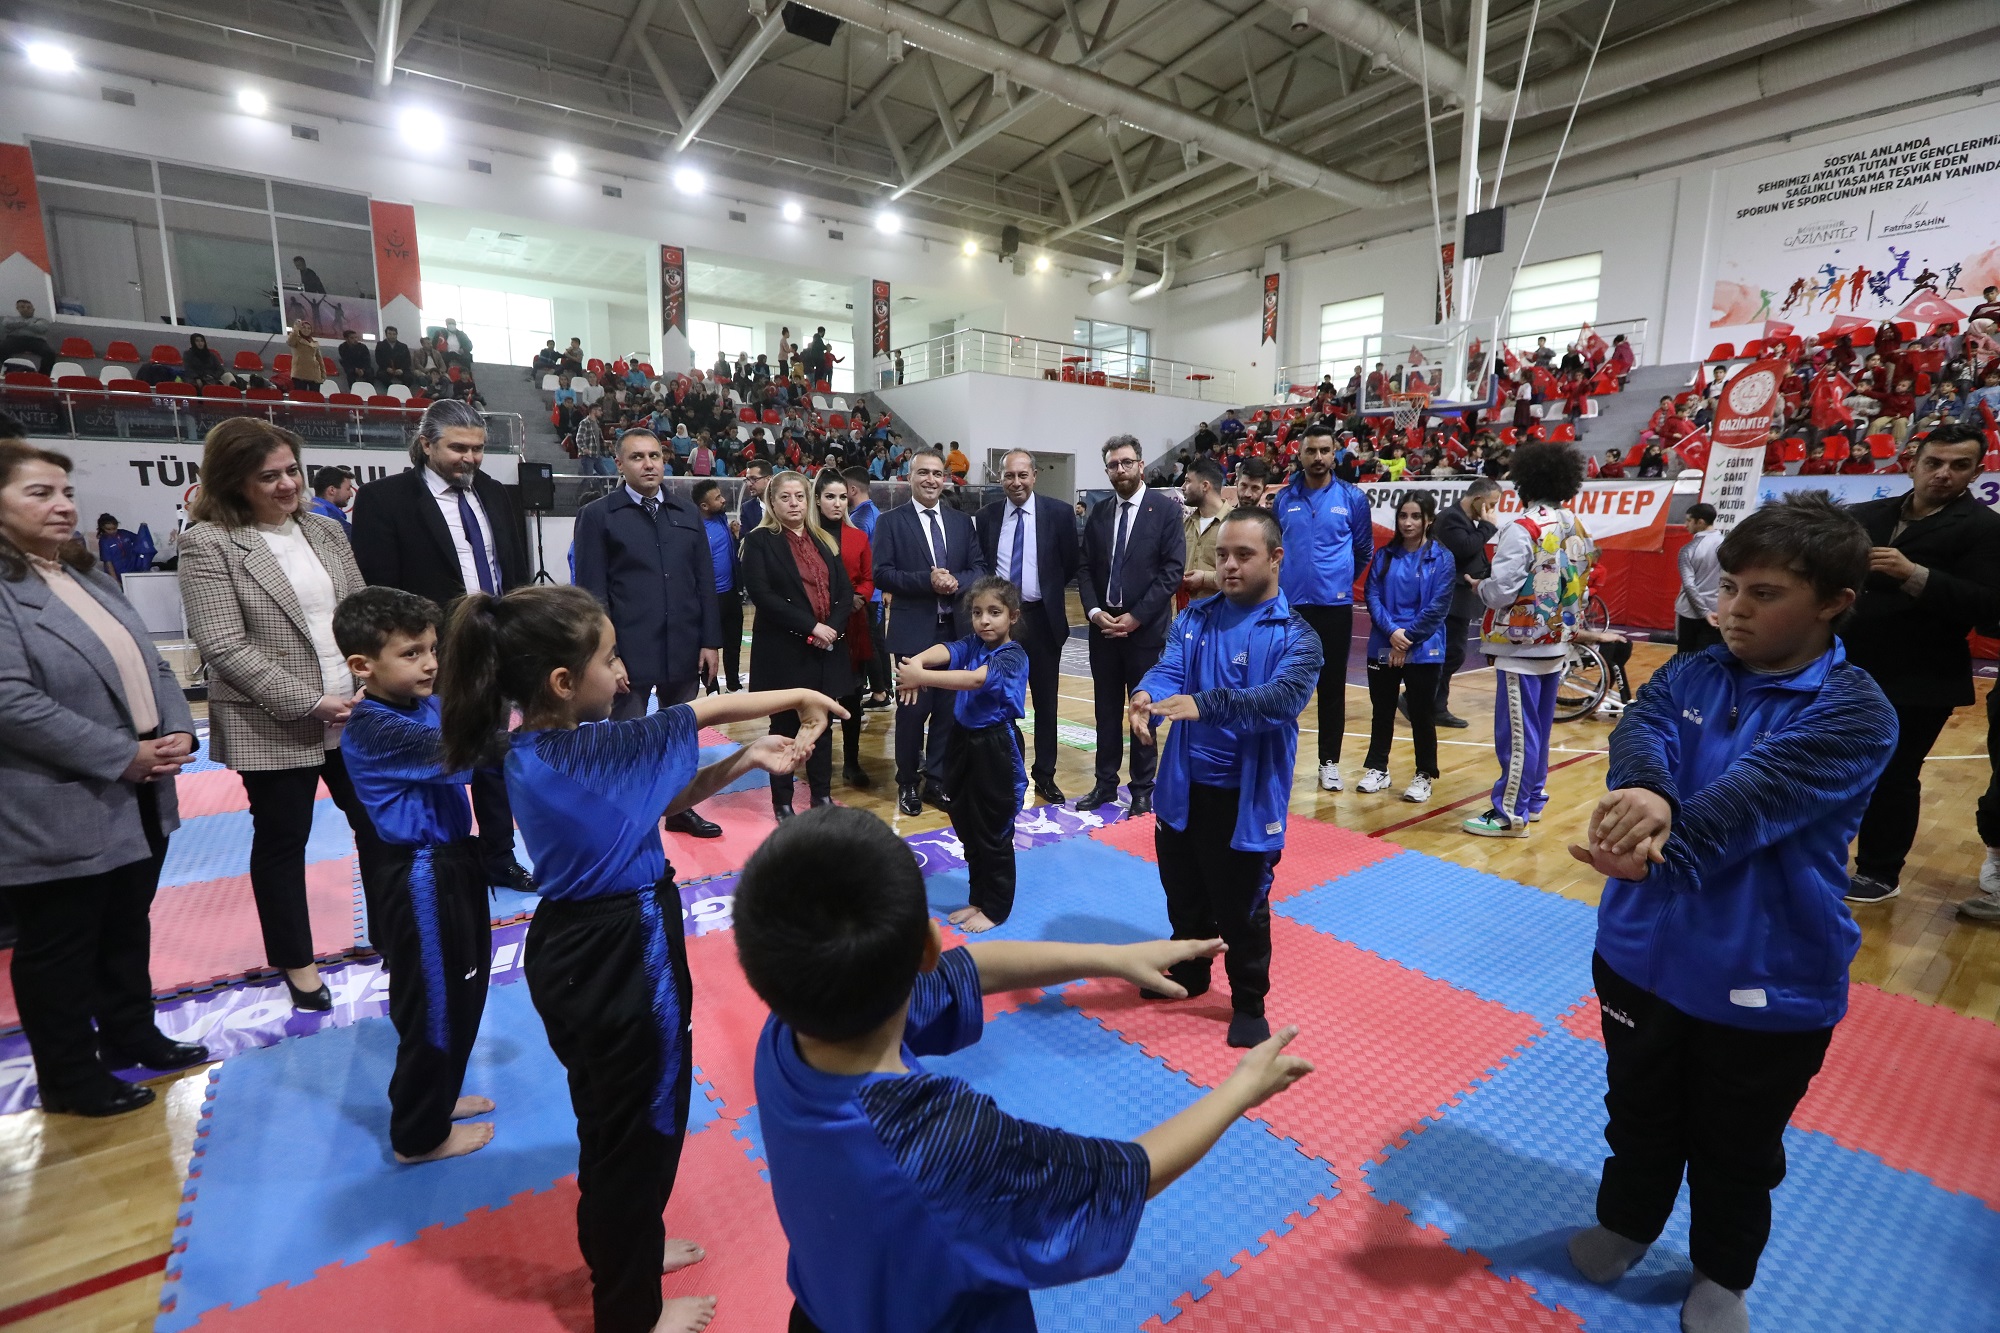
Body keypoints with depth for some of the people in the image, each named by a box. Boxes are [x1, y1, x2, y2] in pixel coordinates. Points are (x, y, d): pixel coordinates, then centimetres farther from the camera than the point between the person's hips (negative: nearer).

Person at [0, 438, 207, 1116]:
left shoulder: (90, 577, 11)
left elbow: (150, 666, 12)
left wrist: (178, 731, -4)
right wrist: (122, 756, -20)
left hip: (139, 799, 8)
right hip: (59, 817, -8)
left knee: (128, 929, 21)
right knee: (60, 950, 9)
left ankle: (132, 1034, 38)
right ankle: (71, 1078, 25)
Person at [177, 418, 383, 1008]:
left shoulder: (325, 530, 6)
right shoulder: (209, 543, -10)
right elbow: (224, 647, -16)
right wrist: (310, 702, -19)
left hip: (356, 713, 5)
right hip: (274, 727, -4)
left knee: (379, 825, 13)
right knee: (282, 841, 11)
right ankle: (296, 961, 29)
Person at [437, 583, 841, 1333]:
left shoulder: (534, 748, 0)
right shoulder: (588, 752, -28)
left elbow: (652, 802, 3)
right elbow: (710, 709, -20)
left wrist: (747, 761, -5)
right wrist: (802, 696, -6)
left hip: (575, 952, 9)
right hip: (622, 961, -9)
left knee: (608, 1120, 28)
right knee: (641, 1132, 14)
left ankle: (621, 1251, 52)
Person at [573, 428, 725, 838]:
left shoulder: (688, 513, 10)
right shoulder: (597, 515, -2)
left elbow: (705, 582, 8)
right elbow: (592, 591, -5)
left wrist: (711, 640, 2)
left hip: (684, 648, 4)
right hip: (628, 651, -4)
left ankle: (680, 808, 31)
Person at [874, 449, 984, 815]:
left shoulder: (962, 522, 12)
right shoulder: (890, 522, 0)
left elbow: (979, 569, 6)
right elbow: (882, 574, -9)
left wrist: (956, 581, -14)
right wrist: (927, 580, -20)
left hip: (956, 630, 4)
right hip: (914, 631, -4)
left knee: (948, 709, 8)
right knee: (913, 709, 3)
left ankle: (937, 780, 22)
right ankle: (908, 783, 19)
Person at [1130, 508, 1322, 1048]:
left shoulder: (1295, 635, -9)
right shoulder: (1194, 618, 4)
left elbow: (1282, 697, -26)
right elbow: (1168, 668, -11)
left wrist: (1204, 704, -41)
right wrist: (1146, 696, -35)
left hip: (1246, 798, -4)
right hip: (1183, 789, 4)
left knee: (1241, 908, 10)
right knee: (1184, 894, 21)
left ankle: (1249, 1002, 33)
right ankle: (1188, 972, 46)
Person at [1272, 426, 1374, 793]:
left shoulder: (1352, 498, -1)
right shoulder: (1284, 498, 2)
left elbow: (1364, 550, 8)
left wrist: (1340, 580, 13)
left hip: (1335, 605, -1)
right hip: (1290, 604, 1)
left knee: (1332, 683, 6)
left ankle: (1329, 760, 17)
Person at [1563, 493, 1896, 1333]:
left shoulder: (1854, 712, -14)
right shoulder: (1692, 676, -3)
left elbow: (1757, 796, -31)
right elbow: (1640, 731, -23)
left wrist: (1658, 851, -48)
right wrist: (1643, 793, -46)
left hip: (1767, 978, -3)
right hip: (1645, 950, 3)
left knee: (1737, 1143, 19)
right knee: (1640, 1108, 23)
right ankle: (1626, 1219, 49)